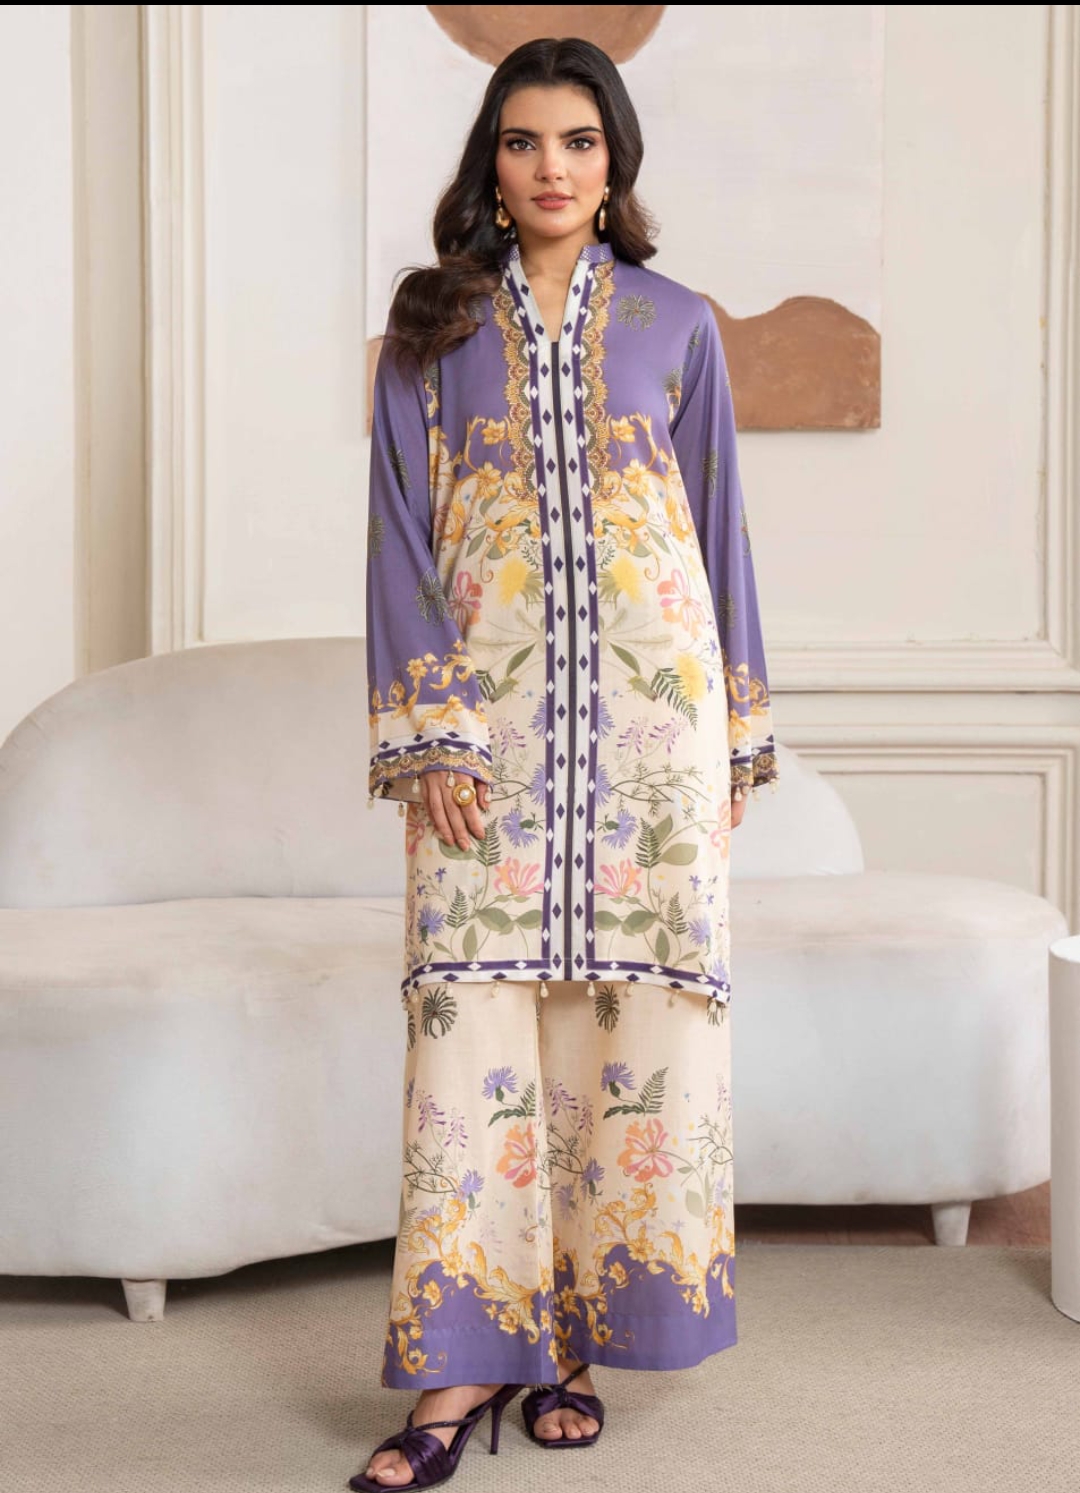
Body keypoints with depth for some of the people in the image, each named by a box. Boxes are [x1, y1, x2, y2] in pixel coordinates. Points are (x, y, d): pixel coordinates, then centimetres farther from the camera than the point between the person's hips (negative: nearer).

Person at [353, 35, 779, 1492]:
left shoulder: (677, 324, 9)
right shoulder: (433, 326, 7)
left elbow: (720, 525, 11)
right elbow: (403, 529, 2)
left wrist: (741, 728, 8)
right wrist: (428, 729, -8)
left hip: (649, 698, 1)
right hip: (485, 696, -1)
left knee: (633, 1000, -1)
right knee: (474, 996, -7)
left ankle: (574, 1333, 10)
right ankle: (466, 1357, -2)